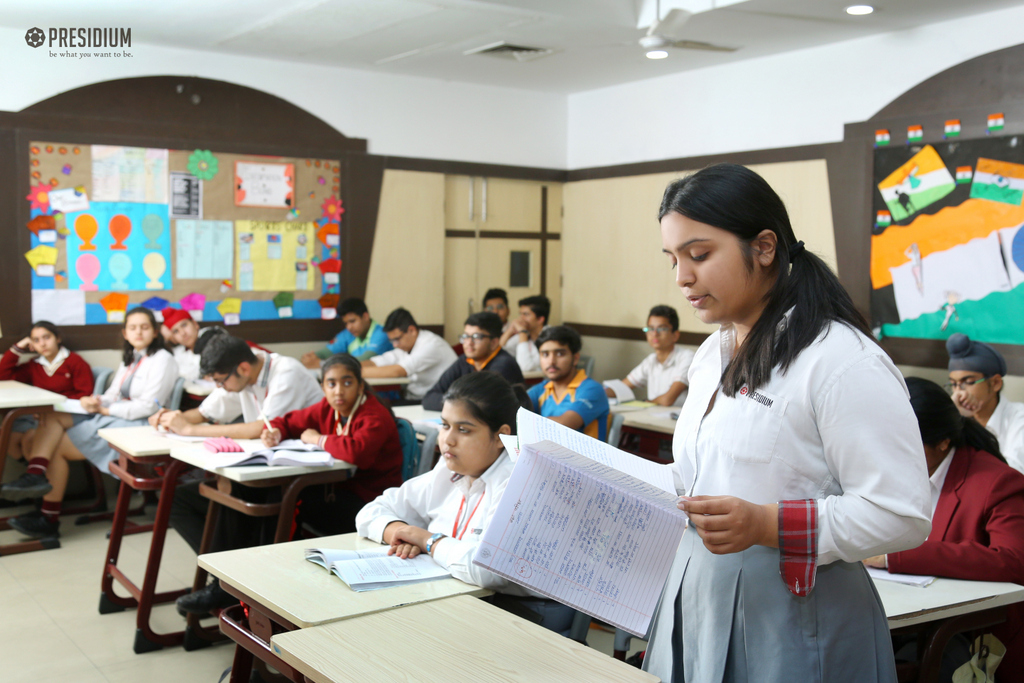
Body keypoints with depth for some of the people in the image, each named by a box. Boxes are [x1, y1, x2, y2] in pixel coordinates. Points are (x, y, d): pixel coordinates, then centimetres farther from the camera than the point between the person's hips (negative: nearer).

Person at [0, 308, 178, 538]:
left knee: (58, 447, -9)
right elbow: (112, 395, 14)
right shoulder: (129, 359, 20)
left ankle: (49, 519, 1)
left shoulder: (162, 360, -9)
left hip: (138, 425, -9)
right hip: (112, 417, 9)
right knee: (51, 417, -9)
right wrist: (95, 402, -9)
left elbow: (148, 406, -16)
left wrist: (105, 409, -11)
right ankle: (36, 473, -27)